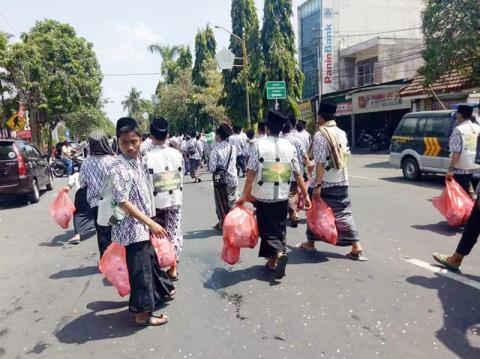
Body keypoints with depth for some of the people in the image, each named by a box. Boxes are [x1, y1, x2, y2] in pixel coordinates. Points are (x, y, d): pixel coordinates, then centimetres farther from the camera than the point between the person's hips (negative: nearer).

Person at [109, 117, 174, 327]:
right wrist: (151, 224, -22)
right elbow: (124, 203, -22)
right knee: (140, 268, 1)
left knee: (151, 260, 23)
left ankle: (161, 291, 43)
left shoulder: (139, 162, 5)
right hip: (133, 228, -8)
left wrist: (150, 222, 16)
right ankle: (142, 313, 16)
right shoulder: (118, 169, -20)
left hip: (144, 225, 8)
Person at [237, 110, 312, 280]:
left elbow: (251, 172, -12)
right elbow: (298, 174, 0)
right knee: (279, 228, 17)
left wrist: (245, 195, -6)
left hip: (263, 196, -3)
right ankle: (273, 261, 25)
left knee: (267, 229, 7)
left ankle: (278, 254, -14)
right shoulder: (289, 146, 0)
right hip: (282, 196, 3)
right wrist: (305, 195, 8)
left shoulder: (260, 144, -9)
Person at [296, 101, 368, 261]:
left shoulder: (320, 135, -14)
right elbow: (346, 155, 13)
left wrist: (317, 185, -18)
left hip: (325, 182, -5)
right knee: (344, 213, 8)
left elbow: (320, 162, -19)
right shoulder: (342, 133, 7)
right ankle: (356, 248, 3)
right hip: (342, 181, 6)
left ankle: (310, 243, 26)